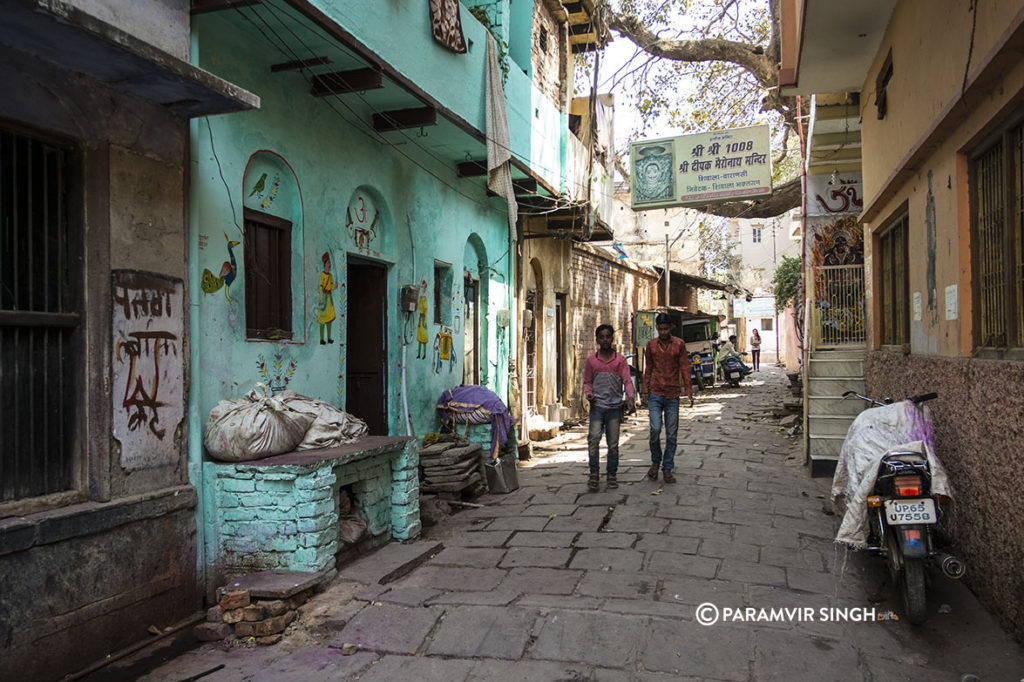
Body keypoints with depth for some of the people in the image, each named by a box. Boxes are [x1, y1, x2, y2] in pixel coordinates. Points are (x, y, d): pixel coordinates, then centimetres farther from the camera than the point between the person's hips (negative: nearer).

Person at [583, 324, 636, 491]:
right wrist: (588, 394, -8)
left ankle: (612, 476, 16)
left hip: (615, 406, 0)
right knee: (593, 438, -15)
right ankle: (594, 473, -3)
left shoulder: (620, 360, 6)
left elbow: (627, 381, 0)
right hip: (597, 405, 0)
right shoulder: (591, 360, 9)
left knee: (613, 444, 4)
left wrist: (629, 398, -15)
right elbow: (587, 382, 13)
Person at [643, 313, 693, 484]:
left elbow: (685, 368, 2)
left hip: (673, 395, 0)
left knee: (671, 434, 3)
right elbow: (648, 369, 11)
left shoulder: (679, 344, 1)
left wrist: (688, 390, -5)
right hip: (655, 394, 0)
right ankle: (655, 461, 13)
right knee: (655, 429, -12)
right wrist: (646, 391, 8)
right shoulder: (651, 345, 5)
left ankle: (667, 469, 15)